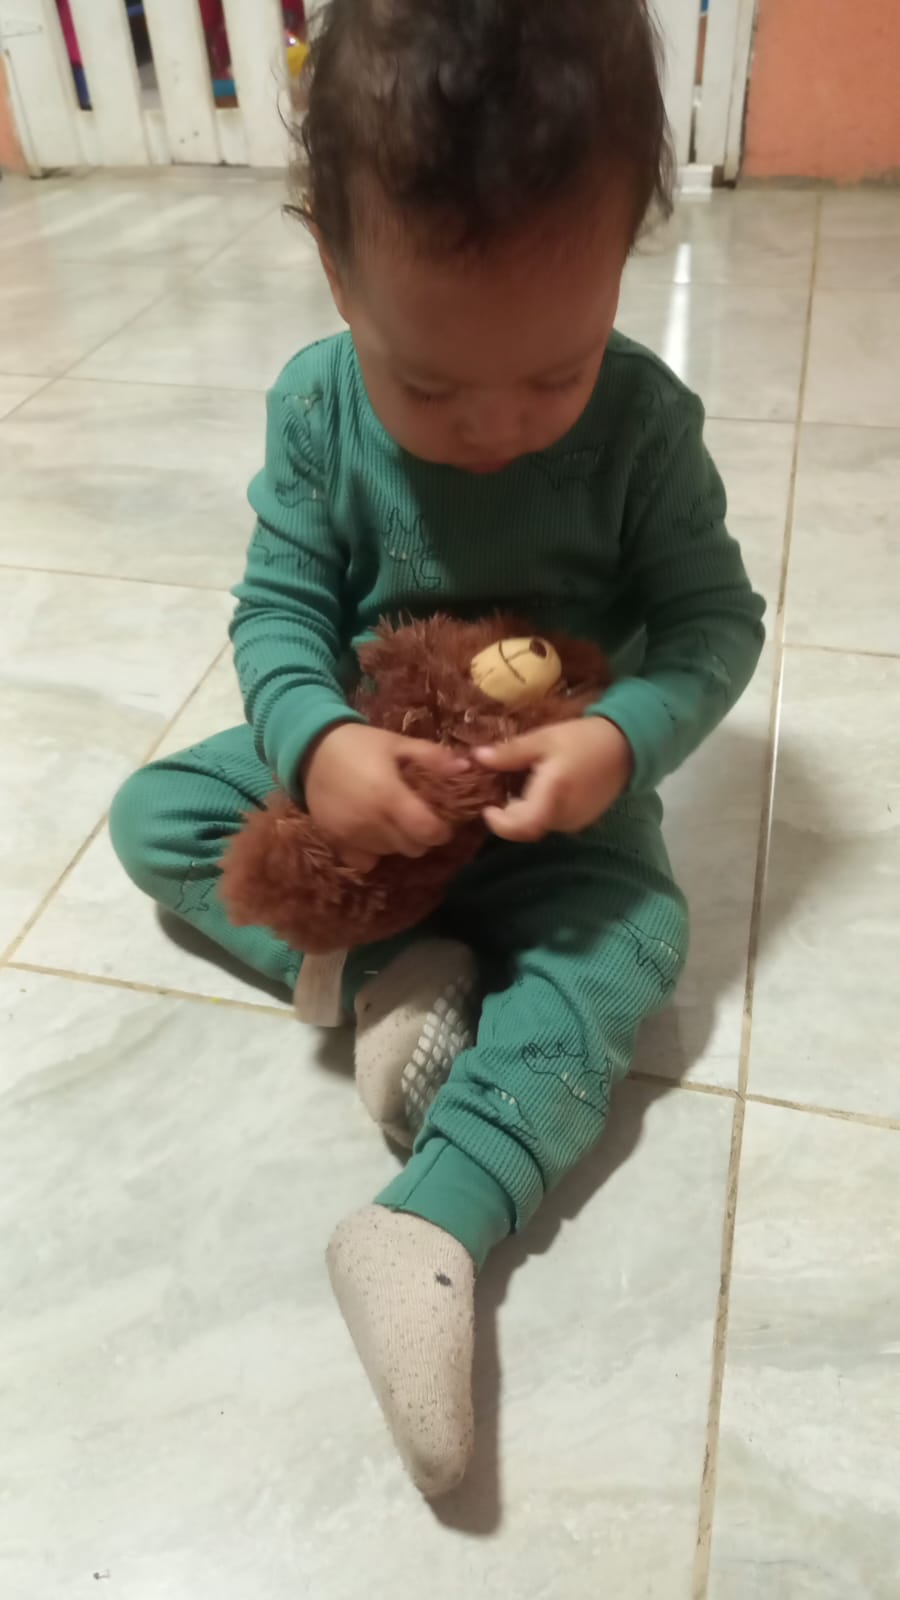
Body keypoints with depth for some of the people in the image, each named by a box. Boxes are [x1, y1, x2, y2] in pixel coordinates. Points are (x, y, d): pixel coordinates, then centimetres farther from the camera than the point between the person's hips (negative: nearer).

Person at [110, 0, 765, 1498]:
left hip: (555, 792, -2)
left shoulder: (643, 421, -18)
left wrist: (620, 740, -33)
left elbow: (714, 618, -12)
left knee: (634, 934, -28)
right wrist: (317, 742, -33)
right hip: (359, 767, 3)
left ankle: (437, 1221, -32)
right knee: (154, 816, -6)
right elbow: (280, 608, -11)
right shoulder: (317, 406, -14)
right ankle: (395, 965, -17)